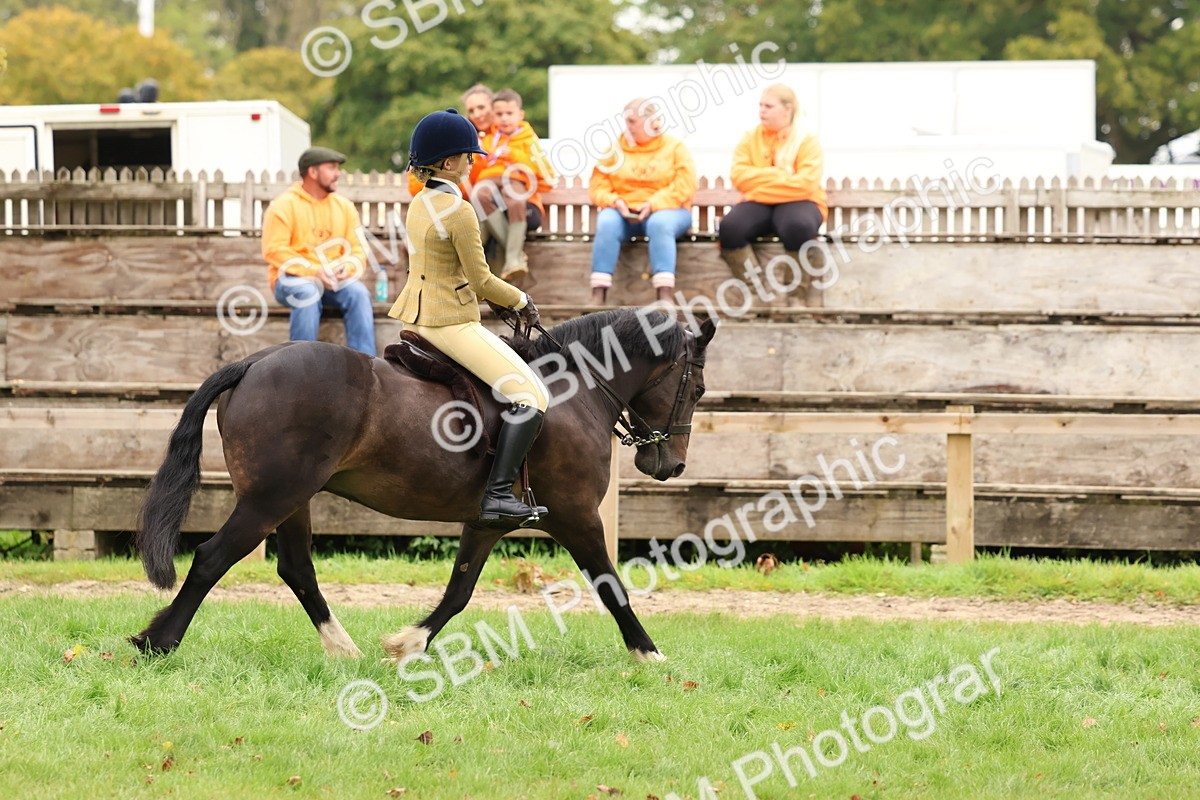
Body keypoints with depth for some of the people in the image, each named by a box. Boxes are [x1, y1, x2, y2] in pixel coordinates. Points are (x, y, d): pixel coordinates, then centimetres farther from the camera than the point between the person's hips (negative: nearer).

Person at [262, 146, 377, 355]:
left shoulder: (344, 206, 13)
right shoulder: (284, 206, -3)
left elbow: (358, 250, 10)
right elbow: (274, 251, -12)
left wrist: (347, 267, -15)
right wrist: (313, 271, -22)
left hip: (334, 280, 4)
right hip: (292, 278, -4)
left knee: (358, 292, -26)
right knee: (307, 293, -36)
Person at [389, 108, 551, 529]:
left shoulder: (418, 205, 9)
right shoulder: (459, 212, -18)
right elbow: (481, 280, -14)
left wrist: (505, 298, 16)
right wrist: (520, 300, 3)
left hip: (415, 316, 10)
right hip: (451, 323, -10)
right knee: (531, 396, -13)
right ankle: (497, 495, -23)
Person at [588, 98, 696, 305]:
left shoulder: (675, 147, 6)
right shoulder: (615, 149, 10)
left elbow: (684, 187, -7)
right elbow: (597, 188, 5)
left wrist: (654, 204, -19)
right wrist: (615, 202, -16)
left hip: (666, 210, -1)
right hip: (623, 212, 1)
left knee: (660, 223, -37)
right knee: (607, 223, -33)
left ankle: (665, 296, -45)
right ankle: (598, 296, -37)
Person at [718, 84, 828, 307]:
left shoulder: (807, 141, -2)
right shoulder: (751, 139, 9)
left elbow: (805, 183, -16)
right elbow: (739, 176, -4)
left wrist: (759, 183, -14)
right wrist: (779, 175, -12)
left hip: (797, 203, -3)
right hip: (759, 205, 3)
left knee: (798, 225, -39)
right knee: (730, 227, -29)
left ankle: (800, 293, -20)